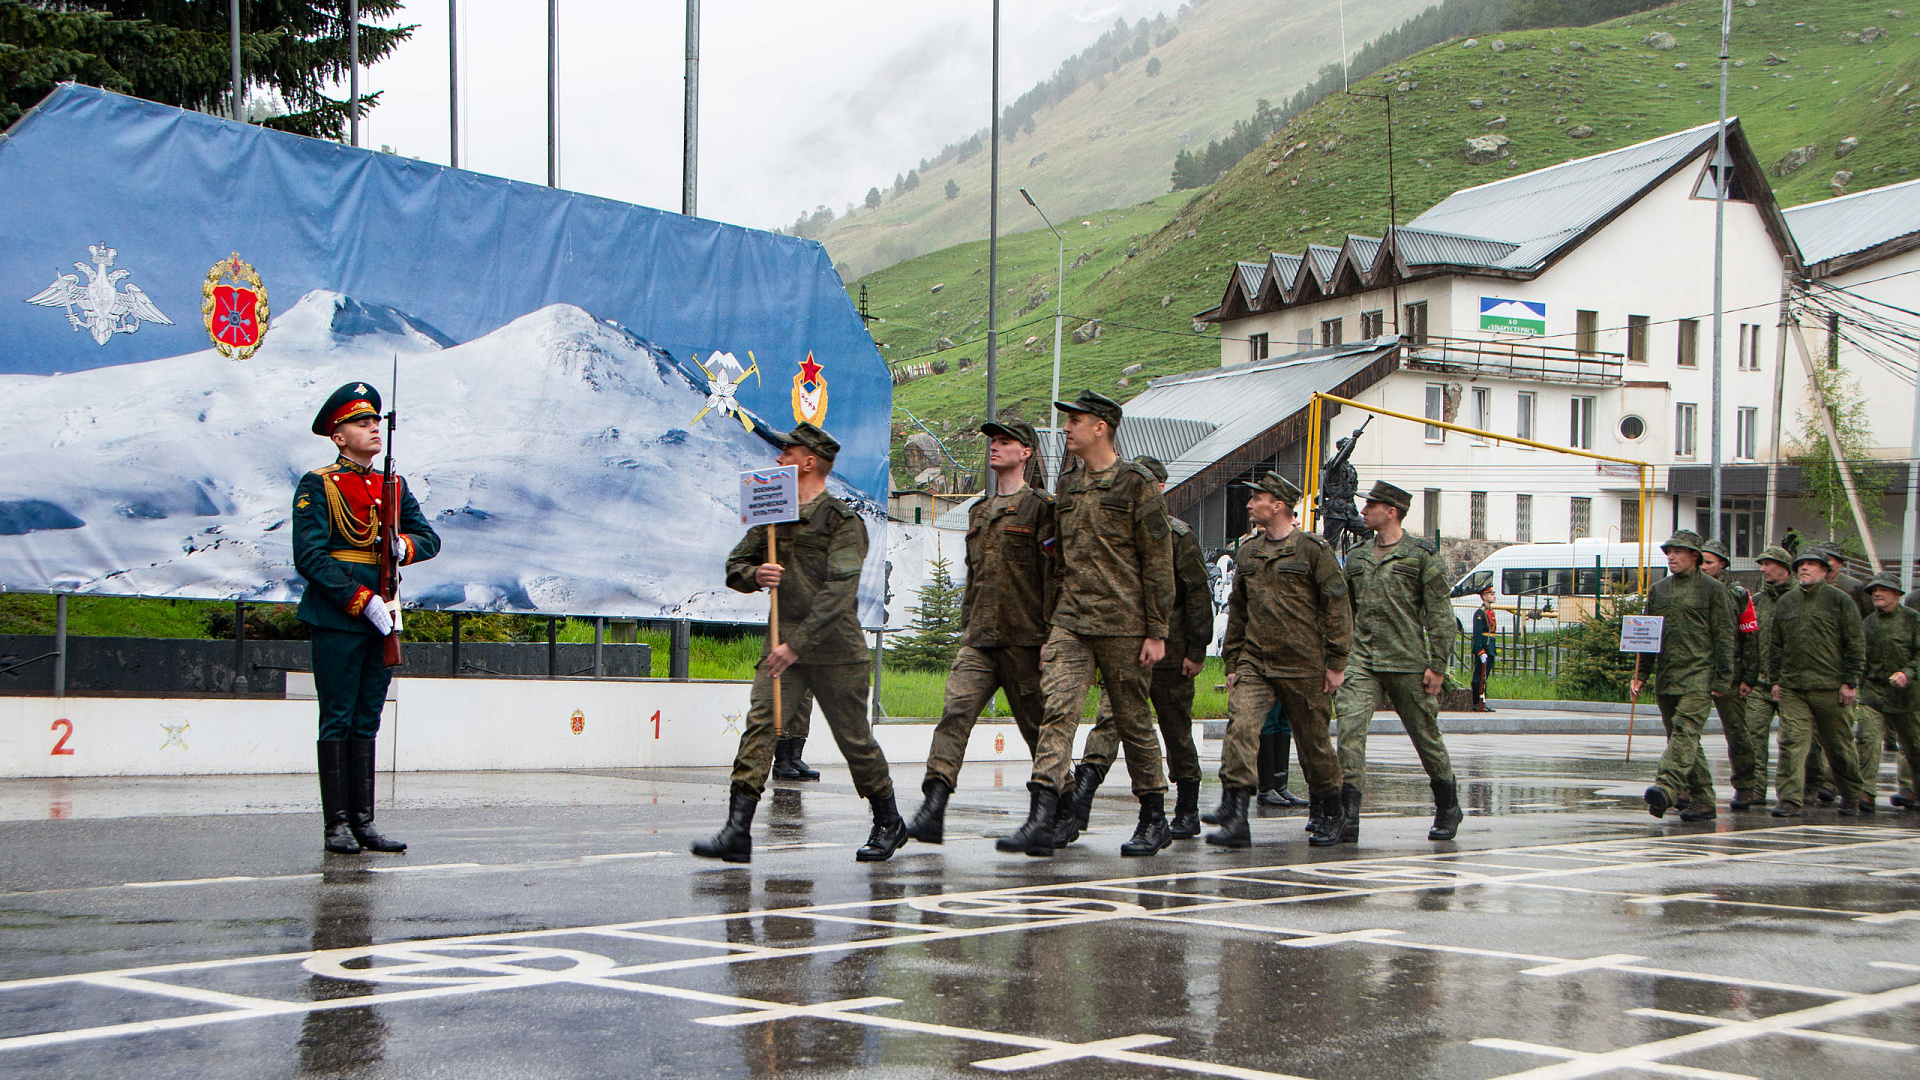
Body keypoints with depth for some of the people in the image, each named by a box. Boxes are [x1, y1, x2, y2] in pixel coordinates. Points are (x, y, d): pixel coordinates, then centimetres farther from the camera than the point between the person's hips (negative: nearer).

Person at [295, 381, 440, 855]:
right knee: (337, 722, -2)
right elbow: (310, 557, -11)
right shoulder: (317, 486, -3)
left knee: (366, 723, 8)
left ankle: (364, 822, 11)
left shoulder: (395, 487, 15)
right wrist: (363, 601, -16)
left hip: (383, 619, 6)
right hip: (337, 620, -6)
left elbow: (430, 537, 14)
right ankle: (337, 824, 3)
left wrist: (404, 545, -11)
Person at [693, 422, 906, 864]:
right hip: (784, 645, 5)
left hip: (834, 650, -5)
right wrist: (755, 575, -9)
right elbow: (734, 566, 15)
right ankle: (737, 831, -18)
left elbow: (838, 592, -17)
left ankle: (889, 824, 25)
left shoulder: (843, 521, -8)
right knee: (759, 724, -12)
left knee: (855, 739, 5)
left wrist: (797, 644, -22)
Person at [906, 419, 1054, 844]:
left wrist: (1049, 634, -13)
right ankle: (932, 811, -22)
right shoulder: (978, 510, 20)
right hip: (977, 640, 5)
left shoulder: (1039, 507, -2)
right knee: (955, 711, -12)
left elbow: (1052, 574, -7)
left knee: (1035, 722, 5)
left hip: (1022, 638, -5)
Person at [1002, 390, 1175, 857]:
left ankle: (1155, 821, 19)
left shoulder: (1137, 483, -5)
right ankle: (1041, 821, -19)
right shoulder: (1068, 486, 15)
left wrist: (1156, 632, -10)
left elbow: (1158, 561, -7)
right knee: (1057, 709, -11)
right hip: (1070, 621, 5)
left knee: (1133, 721, 4)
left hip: (1123, 625, -5)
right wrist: (1051, 622, 19)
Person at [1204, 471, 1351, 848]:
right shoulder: (1248, 552, 13)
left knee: (1313, 740, 6)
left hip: (1304, 665, -4)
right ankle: (1234, 819, -20)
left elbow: (1337, 606, -4)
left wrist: (1336, 662, -7)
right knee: (1240, 727, -16)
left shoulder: (1313, 549, -4)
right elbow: (1237, 611, 20)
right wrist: (1231, 662, 16)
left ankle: (1330, 815, 28)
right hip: (1254, 661, 4)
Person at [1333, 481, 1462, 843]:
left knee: (1425, 734, 8)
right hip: (1362, 661, 4)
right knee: (1350, 727, -15)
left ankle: (1448, 809, 28)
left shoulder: (1423, 555, -1)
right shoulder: (1356, 557, 14)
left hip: (1407, 663, -4)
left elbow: (1441, 614, -4)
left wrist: (1437, 665, -9)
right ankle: (1348, 814, -18)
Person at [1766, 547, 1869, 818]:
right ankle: (1790, 801, -11)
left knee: (1838, 745, 8)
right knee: (1791, 743, -9)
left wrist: (1850, 683, -7)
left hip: (1829, 688, -3)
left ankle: (1852, 798, 26)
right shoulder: (1785, 602, 12)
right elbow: (1774, 644, 17)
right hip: (1792, 688, 3)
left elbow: (1856, 644, -1)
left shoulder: (1839, 600, 0)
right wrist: (1775, 679, 10)